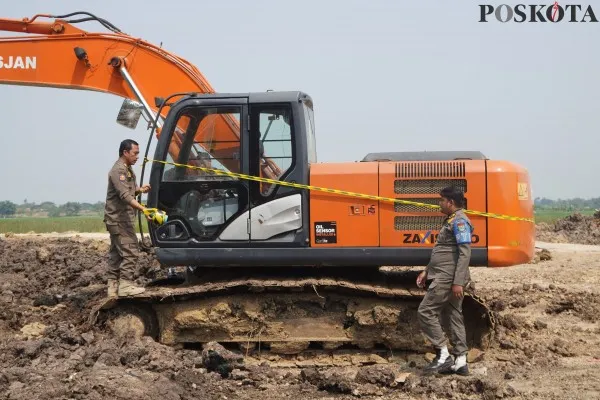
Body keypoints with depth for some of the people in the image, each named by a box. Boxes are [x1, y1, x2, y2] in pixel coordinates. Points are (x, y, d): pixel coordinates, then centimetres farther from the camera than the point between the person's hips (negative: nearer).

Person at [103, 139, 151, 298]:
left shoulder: (127, 169, 16)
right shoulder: (118, 170, -16)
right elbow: (125, 196, -26)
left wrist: (140, 189, 3)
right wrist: (143, 209, -34)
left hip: (118, 219, 11)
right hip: (119, 218, -11)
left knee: (116, 252, 11)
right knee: (129, 250, -10)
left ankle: (113, 287, 15)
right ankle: (125, 285, -9)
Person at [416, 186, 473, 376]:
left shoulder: (459, 221, -14)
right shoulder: (450, 220, 18)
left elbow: (465, 253, -21)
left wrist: (458, 282, -25)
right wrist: (427, 271, 22)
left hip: (448, 278, -10)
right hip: (444, 276, 10)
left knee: (426, 311, -9)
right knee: (453, 316, 9)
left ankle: (443, 355, -7)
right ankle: (460, 361, 11)